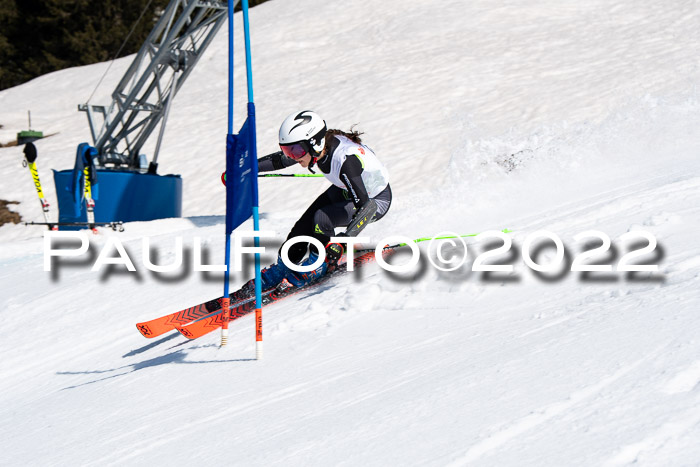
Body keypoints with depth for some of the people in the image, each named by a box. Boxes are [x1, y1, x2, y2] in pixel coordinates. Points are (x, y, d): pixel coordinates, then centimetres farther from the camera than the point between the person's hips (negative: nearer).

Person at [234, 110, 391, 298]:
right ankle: (280, 271, 21)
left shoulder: (345, 160, -40)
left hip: (376, 200, -7)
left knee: (322, 219, -26)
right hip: (345, 190, 7)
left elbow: (365, 205, -43)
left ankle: (316, 266, -4)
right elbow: (278, 160, -3)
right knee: (302, 227, 0)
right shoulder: (318, 147, -19)